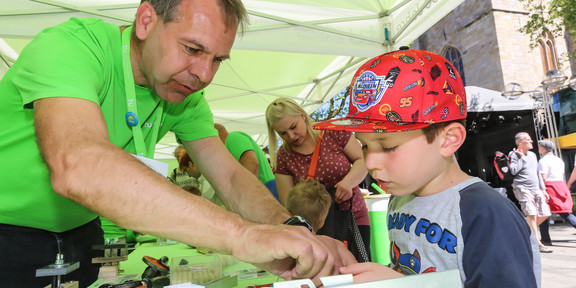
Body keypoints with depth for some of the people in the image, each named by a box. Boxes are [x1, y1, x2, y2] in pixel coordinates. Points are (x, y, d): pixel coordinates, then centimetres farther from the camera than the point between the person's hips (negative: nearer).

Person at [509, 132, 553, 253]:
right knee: (532, 214, -16)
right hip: (522, 188, -8)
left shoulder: (532, 155, 19)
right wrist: (522, 157, -10)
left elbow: (537, 173, 23)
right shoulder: (514, 155, -3)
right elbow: (513, 170, -18)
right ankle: (537, 244, -13)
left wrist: (543, 189, 20)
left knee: (544, 214, 3)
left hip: (536, 189, 8)